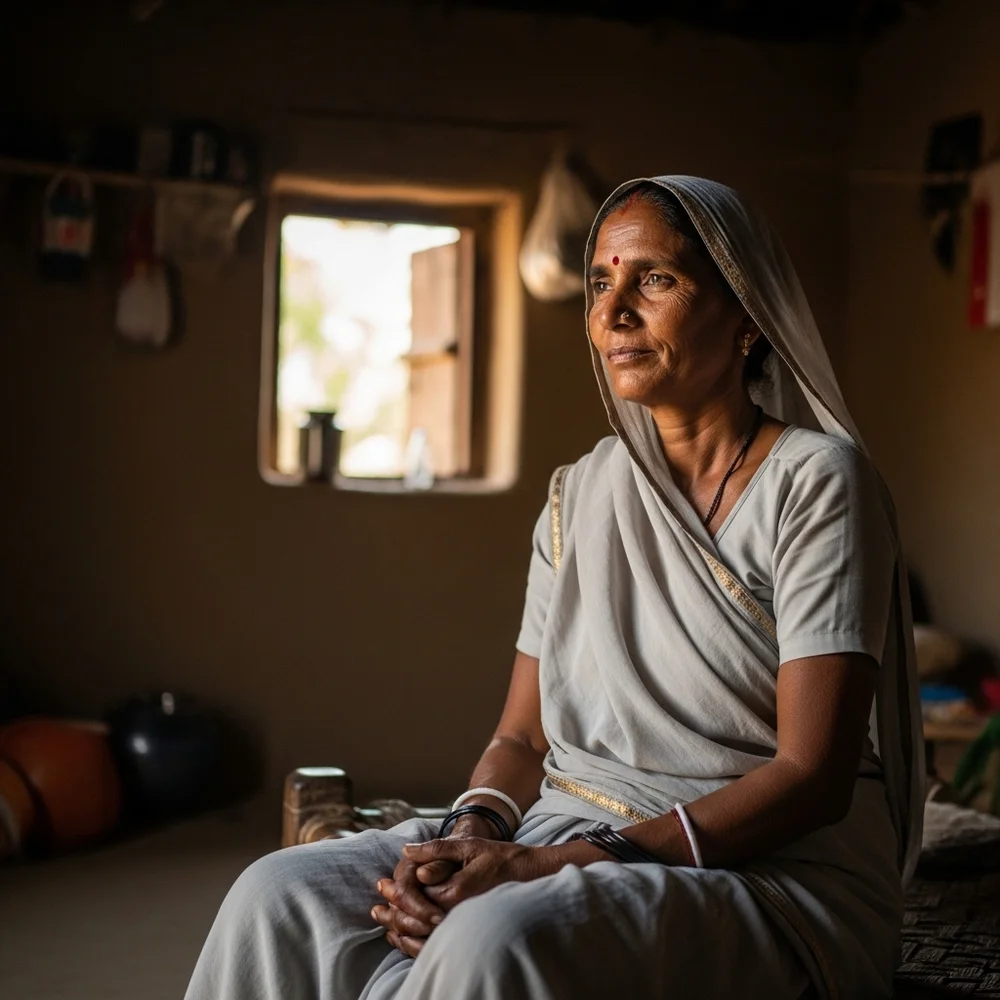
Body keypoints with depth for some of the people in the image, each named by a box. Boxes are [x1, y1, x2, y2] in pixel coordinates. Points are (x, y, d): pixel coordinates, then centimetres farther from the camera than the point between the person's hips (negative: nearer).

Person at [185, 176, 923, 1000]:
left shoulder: (814, 478, -5)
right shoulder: (582, 492, 13)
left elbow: (813, 774, -13)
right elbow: (523, 736, 12)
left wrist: (573, 860, -21)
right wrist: (473, 833, -12)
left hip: (774, 873, -5)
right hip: (563, 845, 5)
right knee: (281, 896, -19)